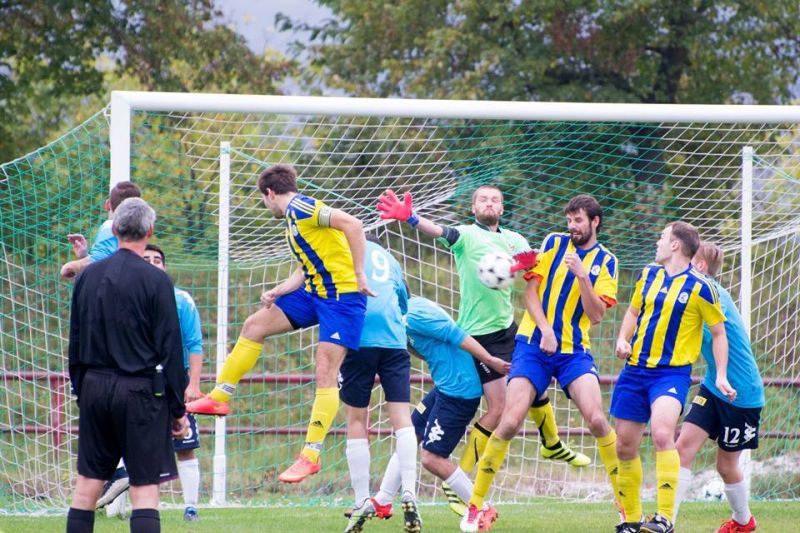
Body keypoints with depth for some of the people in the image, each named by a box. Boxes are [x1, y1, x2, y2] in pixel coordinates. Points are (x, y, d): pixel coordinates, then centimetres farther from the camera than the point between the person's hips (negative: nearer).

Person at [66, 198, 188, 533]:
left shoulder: (88, 276, 7)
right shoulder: (155, 281, -9)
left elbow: (75, 342, 13)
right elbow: (170, 350, -8)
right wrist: (178, 409, -3)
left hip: (94, 388, 5)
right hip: (139, 391, -5)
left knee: (87, 483, 10)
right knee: (144, 487, -5)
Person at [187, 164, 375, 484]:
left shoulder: (301, 208, -15)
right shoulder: (292, 219, 16)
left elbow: (353, 224, -26)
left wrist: (359, 275, -24)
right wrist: (277, 292, 5)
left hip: (342, 295, -10)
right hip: (315, 293, 10)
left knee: (325, 373, -12)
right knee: (254, 326, 11)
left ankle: (311, 455, -13)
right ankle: (219, 397, 20)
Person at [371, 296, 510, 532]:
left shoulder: (414, 315, -18)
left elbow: (457, 336, -21)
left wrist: (490, 360, -22)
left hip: (458, 392, -10)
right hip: (445, 388, 10)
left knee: (431, 458, -7)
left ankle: (483, 511, 2)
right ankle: (382, 502, 27)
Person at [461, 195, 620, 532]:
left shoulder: (606, 261, 5)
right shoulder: (553, 244, 5)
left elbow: (596, 315, -3)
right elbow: (531, 291, 0)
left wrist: (582, 275, -17)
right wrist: (545, 329, -14)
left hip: (575, 349, 0)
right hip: (533, 345, 0)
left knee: (597, 420, -17)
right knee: (510, 422, -11)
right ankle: (475, 505, -1)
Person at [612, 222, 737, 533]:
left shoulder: (700, 287, -7)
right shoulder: (648, 275, 9)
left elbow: (719, 333, 1)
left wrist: (721, 376, -7)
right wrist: (623, 339, 4)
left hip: (673, 371, -6)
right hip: (636, 369, 6)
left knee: (662, 434, -28)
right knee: (624, 447, 7)